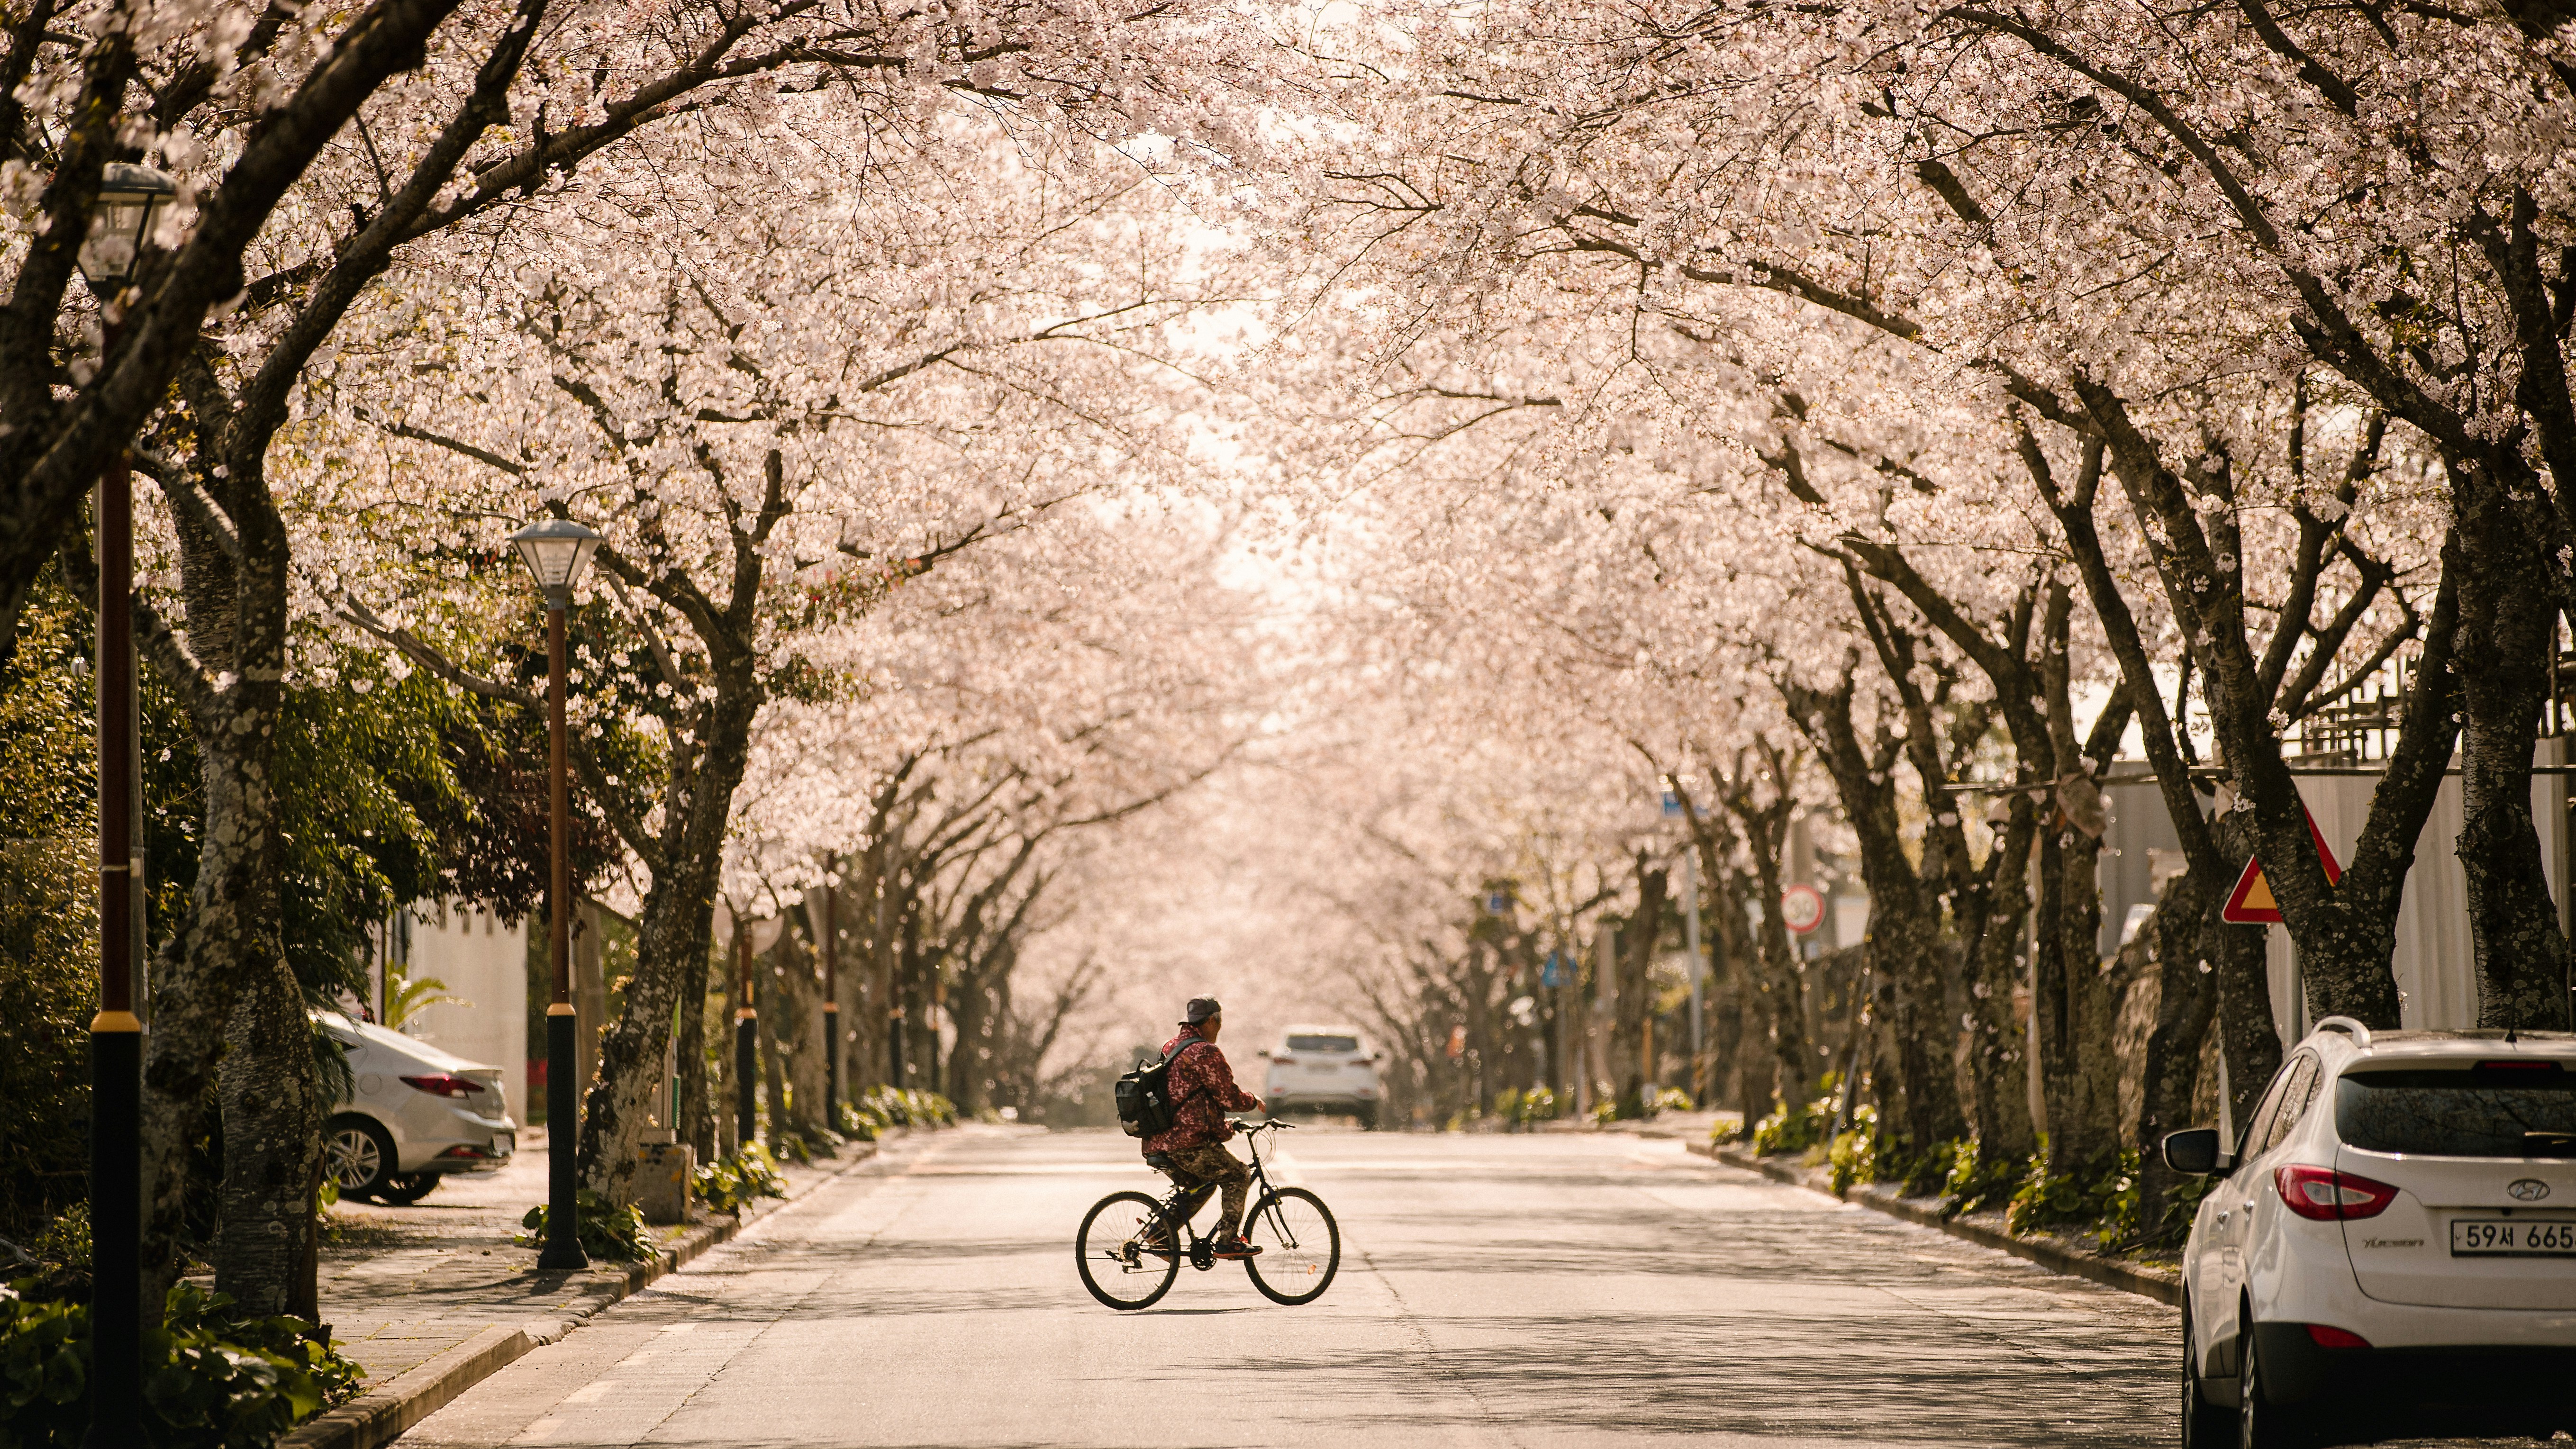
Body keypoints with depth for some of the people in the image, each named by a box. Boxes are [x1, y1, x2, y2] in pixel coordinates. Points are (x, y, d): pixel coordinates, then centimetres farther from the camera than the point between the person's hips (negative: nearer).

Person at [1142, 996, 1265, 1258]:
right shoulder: (1205, 1053, -11)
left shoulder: (1170, 1048, 19)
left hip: (1158, 1144, 9)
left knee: (1201, 1186, 26)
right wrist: (1253, 1101, 10)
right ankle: (1228, 1241, 0)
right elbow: (1229, 1096, -12)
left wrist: (1222, 1125, 29)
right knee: (1238, 1175, 5)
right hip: (1190, 1144, -9)